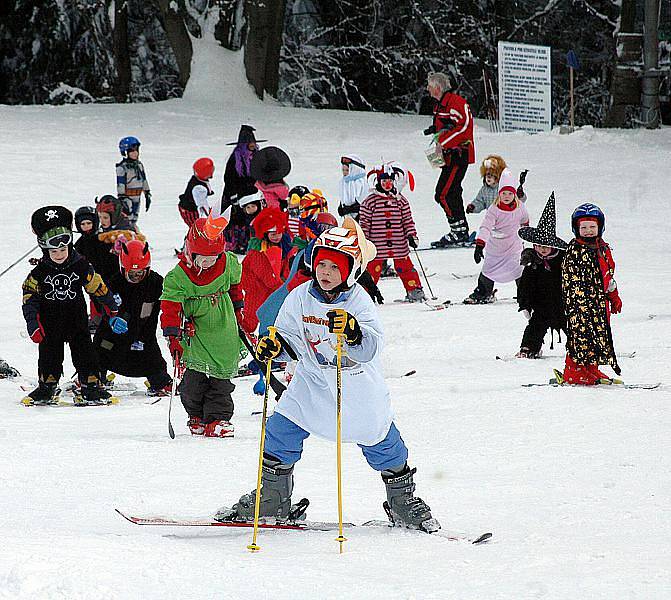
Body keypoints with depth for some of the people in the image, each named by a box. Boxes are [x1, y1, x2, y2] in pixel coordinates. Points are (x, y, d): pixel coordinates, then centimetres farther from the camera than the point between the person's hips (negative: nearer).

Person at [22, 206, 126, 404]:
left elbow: (99, 288, 2)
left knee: (83, 348, -2)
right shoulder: (40, 272, -7)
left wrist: (113, 312, 4)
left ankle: (90, 383, 3)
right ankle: (47, 384, 16)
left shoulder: (81, 267, -7)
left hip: (76, 316, 0)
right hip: (50, 319, 0)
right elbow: (30, 298, -5)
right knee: (49, 351, 3)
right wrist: (33, 324, -13)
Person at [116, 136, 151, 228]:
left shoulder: (139, 165, 11)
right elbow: (120, 185, -15)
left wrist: (148, 195, 17)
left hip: (136, 199, 7)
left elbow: (144, 181, 18)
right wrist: (122, 200, -19)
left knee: (133, 222, 13)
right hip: (127, 198, -7)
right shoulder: (122, 167, -12)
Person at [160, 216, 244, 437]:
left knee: (221, 373, -1)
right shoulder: (178, 277, -17)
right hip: (195, 331, -3)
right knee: (195, 374, -8)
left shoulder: (228, 264, -6)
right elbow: (170, 308, -21)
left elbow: (235, 284, 16)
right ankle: (196, 416, 13)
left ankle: (218, 418, 5)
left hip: (223, 328, 3)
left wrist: (237, 309, 26)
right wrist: (173, 337, -29)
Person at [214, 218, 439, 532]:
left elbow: (370, 349, -28)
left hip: (358, 388, -3)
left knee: (381, 441, 3)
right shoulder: (300, 298, -8)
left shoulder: (358, 301, -18)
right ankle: (272, 499, 15)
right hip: (313, 383, 3)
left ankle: (402, 500, 26)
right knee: (280, 431, -2)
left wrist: (352, 331, -47)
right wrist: (273, 346, -20)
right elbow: (288, 336, 1)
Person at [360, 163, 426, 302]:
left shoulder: (400, 200, 7)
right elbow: (364, 222, 1)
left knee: (405, 267, 6)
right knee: (373, 268, 0)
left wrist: (411, 236, 3)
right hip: (377, 244, -2)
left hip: (399, 244, 2)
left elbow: (408, 220, 12)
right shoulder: (370, 201, -2)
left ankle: (414, 291, 15)